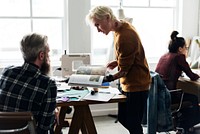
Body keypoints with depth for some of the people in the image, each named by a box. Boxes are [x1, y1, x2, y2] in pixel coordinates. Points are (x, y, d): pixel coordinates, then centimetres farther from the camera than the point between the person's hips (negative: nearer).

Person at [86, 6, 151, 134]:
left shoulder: (124, 37, -27)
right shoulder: (122, 26, 3)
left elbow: (124, 70, -21)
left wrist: (108, 79, -27)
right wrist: (118, 61, 2)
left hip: (136, 86, -9)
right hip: (129, 83, 9)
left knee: (132, 123, 1)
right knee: (123, 119, 17)